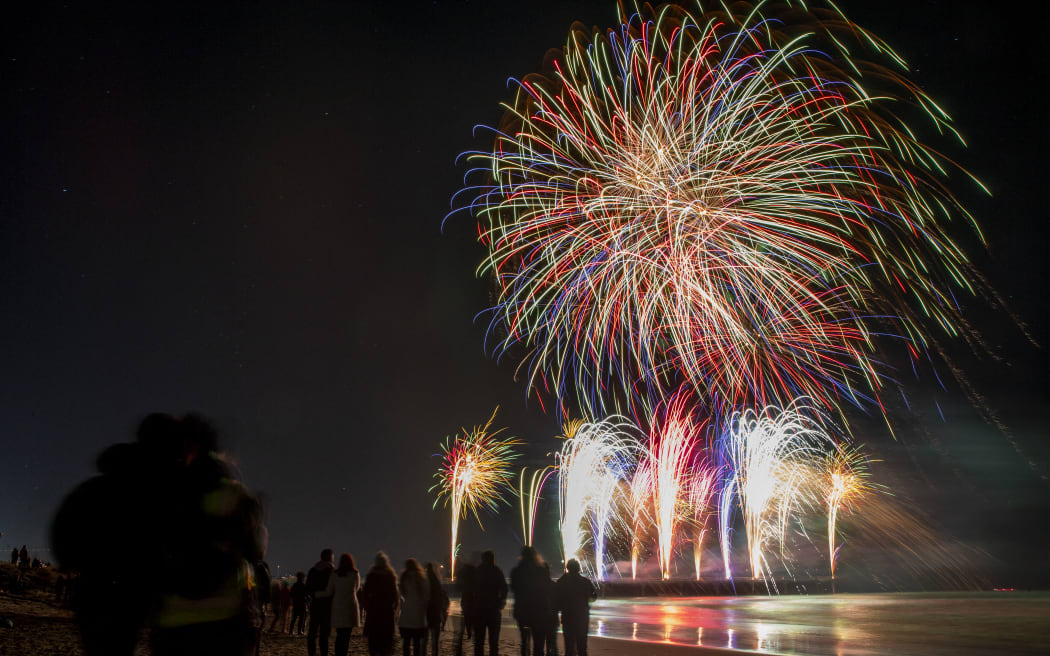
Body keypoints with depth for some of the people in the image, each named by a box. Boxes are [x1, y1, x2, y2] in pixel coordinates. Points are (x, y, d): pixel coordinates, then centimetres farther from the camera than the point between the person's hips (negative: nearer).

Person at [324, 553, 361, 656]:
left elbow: (329, 592, 4)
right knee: (347, 635, -2)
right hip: (350, 606, -2)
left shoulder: (334, 575, 3)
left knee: (339, 635, 11)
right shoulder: (355, 574, 0)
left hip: (337, 606, 3)